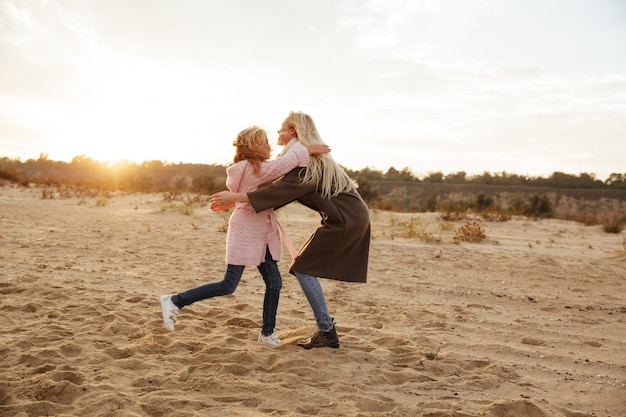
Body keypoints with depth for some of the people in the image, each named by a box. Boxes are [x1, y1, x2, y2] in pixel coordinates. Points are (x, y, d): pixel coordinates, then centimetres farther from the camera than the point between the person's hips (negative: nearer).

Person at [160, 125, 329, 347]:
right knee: (229, 285, -6)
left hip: (261, 236, 10)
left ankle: (267, 333, 17)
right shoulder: (253, 169, -16)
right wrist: (307, 150, -18)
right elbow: (282, 165, -24)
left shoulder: (254, 169, 16)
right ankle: (175, 301, 3)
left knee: (274, 283, 5)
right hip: (244, 233, -10)